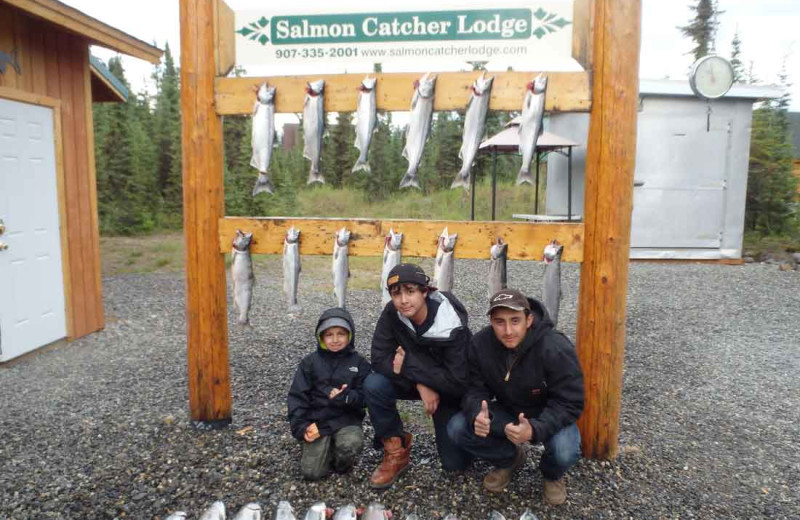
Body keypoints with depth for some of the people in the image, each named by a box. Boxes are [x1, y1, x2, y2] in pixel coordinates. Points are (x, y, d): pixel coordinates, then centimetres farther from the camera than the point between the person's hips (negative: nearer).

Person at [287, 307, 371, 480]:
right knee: (311, 472, -12)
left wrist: (345, 397, -22)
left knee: (351, 444, -31)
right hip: (317, 420, 0)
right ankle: (327, 448, 20)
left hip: (346, 419, 0)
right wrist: (301, 426, -11)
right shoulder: (310, 362, 1)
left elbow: (365, 396, -4)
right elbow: (297, 396, 0)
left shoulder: (359, 362, 1)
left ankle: (341, 463, 5)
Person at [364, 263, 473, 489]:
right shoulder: (391, 314, -20)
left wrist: (408, 365, -31)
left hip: (449, 392, -3)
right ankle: (397, 450, -5)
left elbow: (458, 383, -31)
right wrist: (420, 384, -30)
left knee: (455, 463, -8)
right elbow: (380, 360, -20)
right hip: (414, 383, 3)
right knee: (373, 385, -26)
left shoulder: (453, 328, -31)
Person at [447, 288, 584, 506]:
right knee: (456, 429, -16)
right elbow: (475, 389, -11)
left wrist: (534, 429, -44)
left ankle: (552, 474, 8)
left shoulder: (556, 349, -30)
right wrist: (476, 415, -36)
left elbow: (569, 403, -27)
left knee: (565, 452, -34)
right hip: (507, 411, 3)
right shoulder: (480, 344, -18)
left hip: (549, 417, -3)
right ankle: (510, 459, 13)